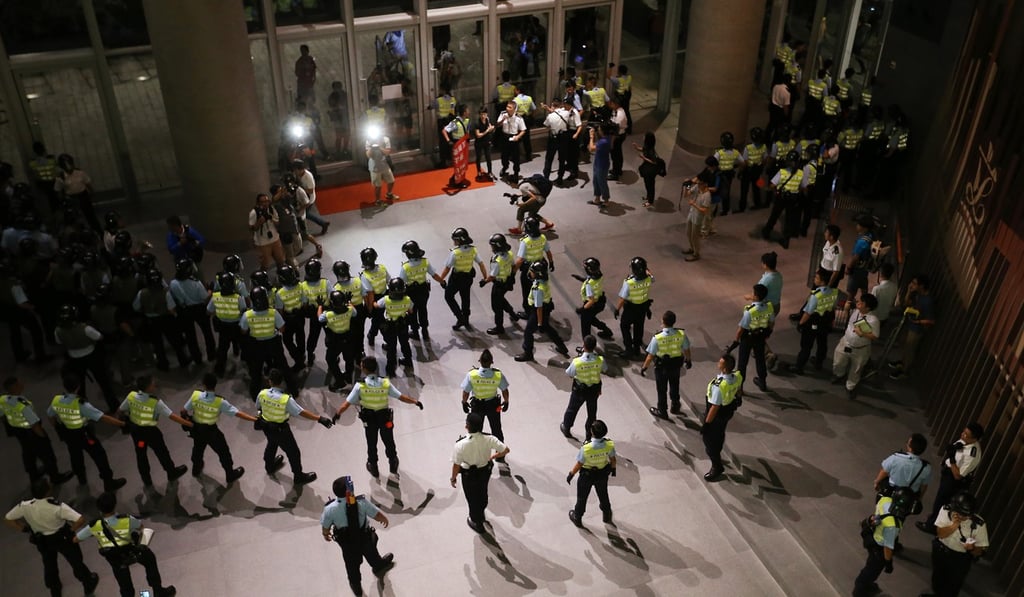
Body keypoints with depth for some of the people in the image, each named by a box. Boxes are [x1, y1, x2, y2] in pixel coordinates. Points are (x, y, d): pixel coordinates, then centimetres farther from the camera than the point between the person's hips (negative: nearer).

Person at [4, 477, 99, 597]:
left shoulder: (25, 506, -25)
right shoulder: (57, 507, -36)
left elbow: (7, 519, -8)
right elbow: (81, 520, -41)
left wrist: (23, 529, 0)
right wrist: (71, 530, -20)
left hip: (42, 541, 3)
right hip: (63, 538, -3)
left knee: (49, 566, 28)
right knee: (76, 562, 23)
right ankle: (89, 584, 46)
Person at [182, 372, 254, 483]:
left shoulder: (195, 395, -20)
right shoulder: (220, 401, -28)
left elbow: (184, 411, -9)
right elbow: (238, 413, -29)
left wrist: (185, 419, 15)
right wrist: (255, 419, -27)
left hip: (197, 428, 4)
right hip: (211, 431, -4)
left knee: (198, 448, 32)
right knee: (223, 452, 18)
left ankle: (196, 469, 57)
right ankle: (230, 475, 34)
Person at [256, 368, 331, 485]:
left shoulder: (262, 393, -18)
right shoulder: (286, 399, -32)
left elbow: (258, 408, 1)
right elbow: (302, 412, -33)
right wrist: (319, 418, -32)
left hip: (266, 427, 6)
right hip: (280, 430, -6)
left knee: (272, 444, 36)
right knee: (293, 452, 16)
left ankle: (270, 466, 62)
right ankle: (299, 476, 33)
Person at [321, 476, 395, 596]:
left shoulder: (329, 509, -30)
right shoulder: (362, 502, -33)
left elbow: (325, 527, -12)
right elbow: (376, 515, -18)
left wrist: (326, 535, 12)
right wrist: (385, 519, 5)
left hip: (346, 542, 0)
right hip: (365, 537, 0)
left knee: (352, 564, 27)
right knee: (371, 554, 32)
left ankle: (356, 585, 51)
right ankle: (379, 566, 62)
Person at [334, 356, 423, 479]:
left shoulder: (360, 386, -21)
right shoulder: (385, 383, -18)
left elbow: (347, 403, -20)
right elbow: (401, 397, -15)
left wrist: (338, 414, -7)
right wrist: (416, 401, -2)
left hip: (369, 419, -1)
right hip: (385, 418, 1)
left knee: (371, 444, 22)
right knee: (389, 442, 24)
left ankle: (373, 468, 40)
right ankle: (393, 464, 44)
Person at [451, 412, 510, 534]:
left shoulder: (461, 444, -34)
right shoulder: (488, 439, -26)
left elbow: (456, 465, -23)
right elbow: (506, 450, -17)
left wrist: (453, 478, -3)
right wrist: (492, 457, 2)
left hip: (469, 475, -3)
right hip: (485, 471, 3)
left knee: (472, 498, 24)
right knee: (482, 494, 32)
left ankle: (477, 523, 46)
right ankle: (481, 515, 60)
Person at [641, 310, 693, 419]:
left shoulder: (657, 338, -30)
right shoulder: (681, 334, -22)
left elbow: (651, 356, -21)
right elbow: (686, 350, -6)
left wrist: (644, 367, -4)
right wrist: (689, 360, 15)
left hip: (661, 367, -3)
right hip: (676, 365, 3)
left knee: (662, 390, 19)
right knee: (675, 387, 28)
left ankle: (662, 411, 37)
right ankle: (676, 407, 49)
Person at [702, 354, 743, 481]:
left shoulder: (719, 386, -41)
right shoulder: (738, 376, -19)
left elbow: (715, 407, -32)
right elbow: (739, 390, 5)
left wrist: (706, 424, -20)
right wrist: (739, 398, 27)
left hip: (717, 414, -8)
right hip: (729, 411, 8)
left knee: (709, 439, 13)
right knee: (720, 434, 32)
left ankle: (717, 467, 27)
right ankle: (717, 455, 57)